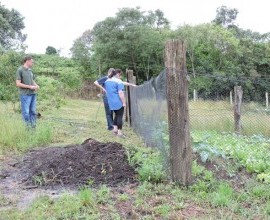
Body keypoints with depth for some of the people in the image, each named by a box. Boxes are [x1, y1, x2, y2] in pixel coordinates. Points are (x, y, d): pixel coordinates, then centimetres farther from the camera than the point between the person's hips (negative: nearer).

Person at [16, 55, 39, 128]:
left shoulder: (30, 70, 13)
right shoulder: (20, 70, -7)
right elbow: (18, 84, -11)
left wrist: (36, 85, 1)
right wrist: (30, 86, -14)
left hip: (33, 94, 7)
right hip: (25, 95, -6)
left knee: (33, 111, 10)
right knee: (26, 112, -2)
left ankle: (33, 126, 18)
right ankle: (27, 126, 6)